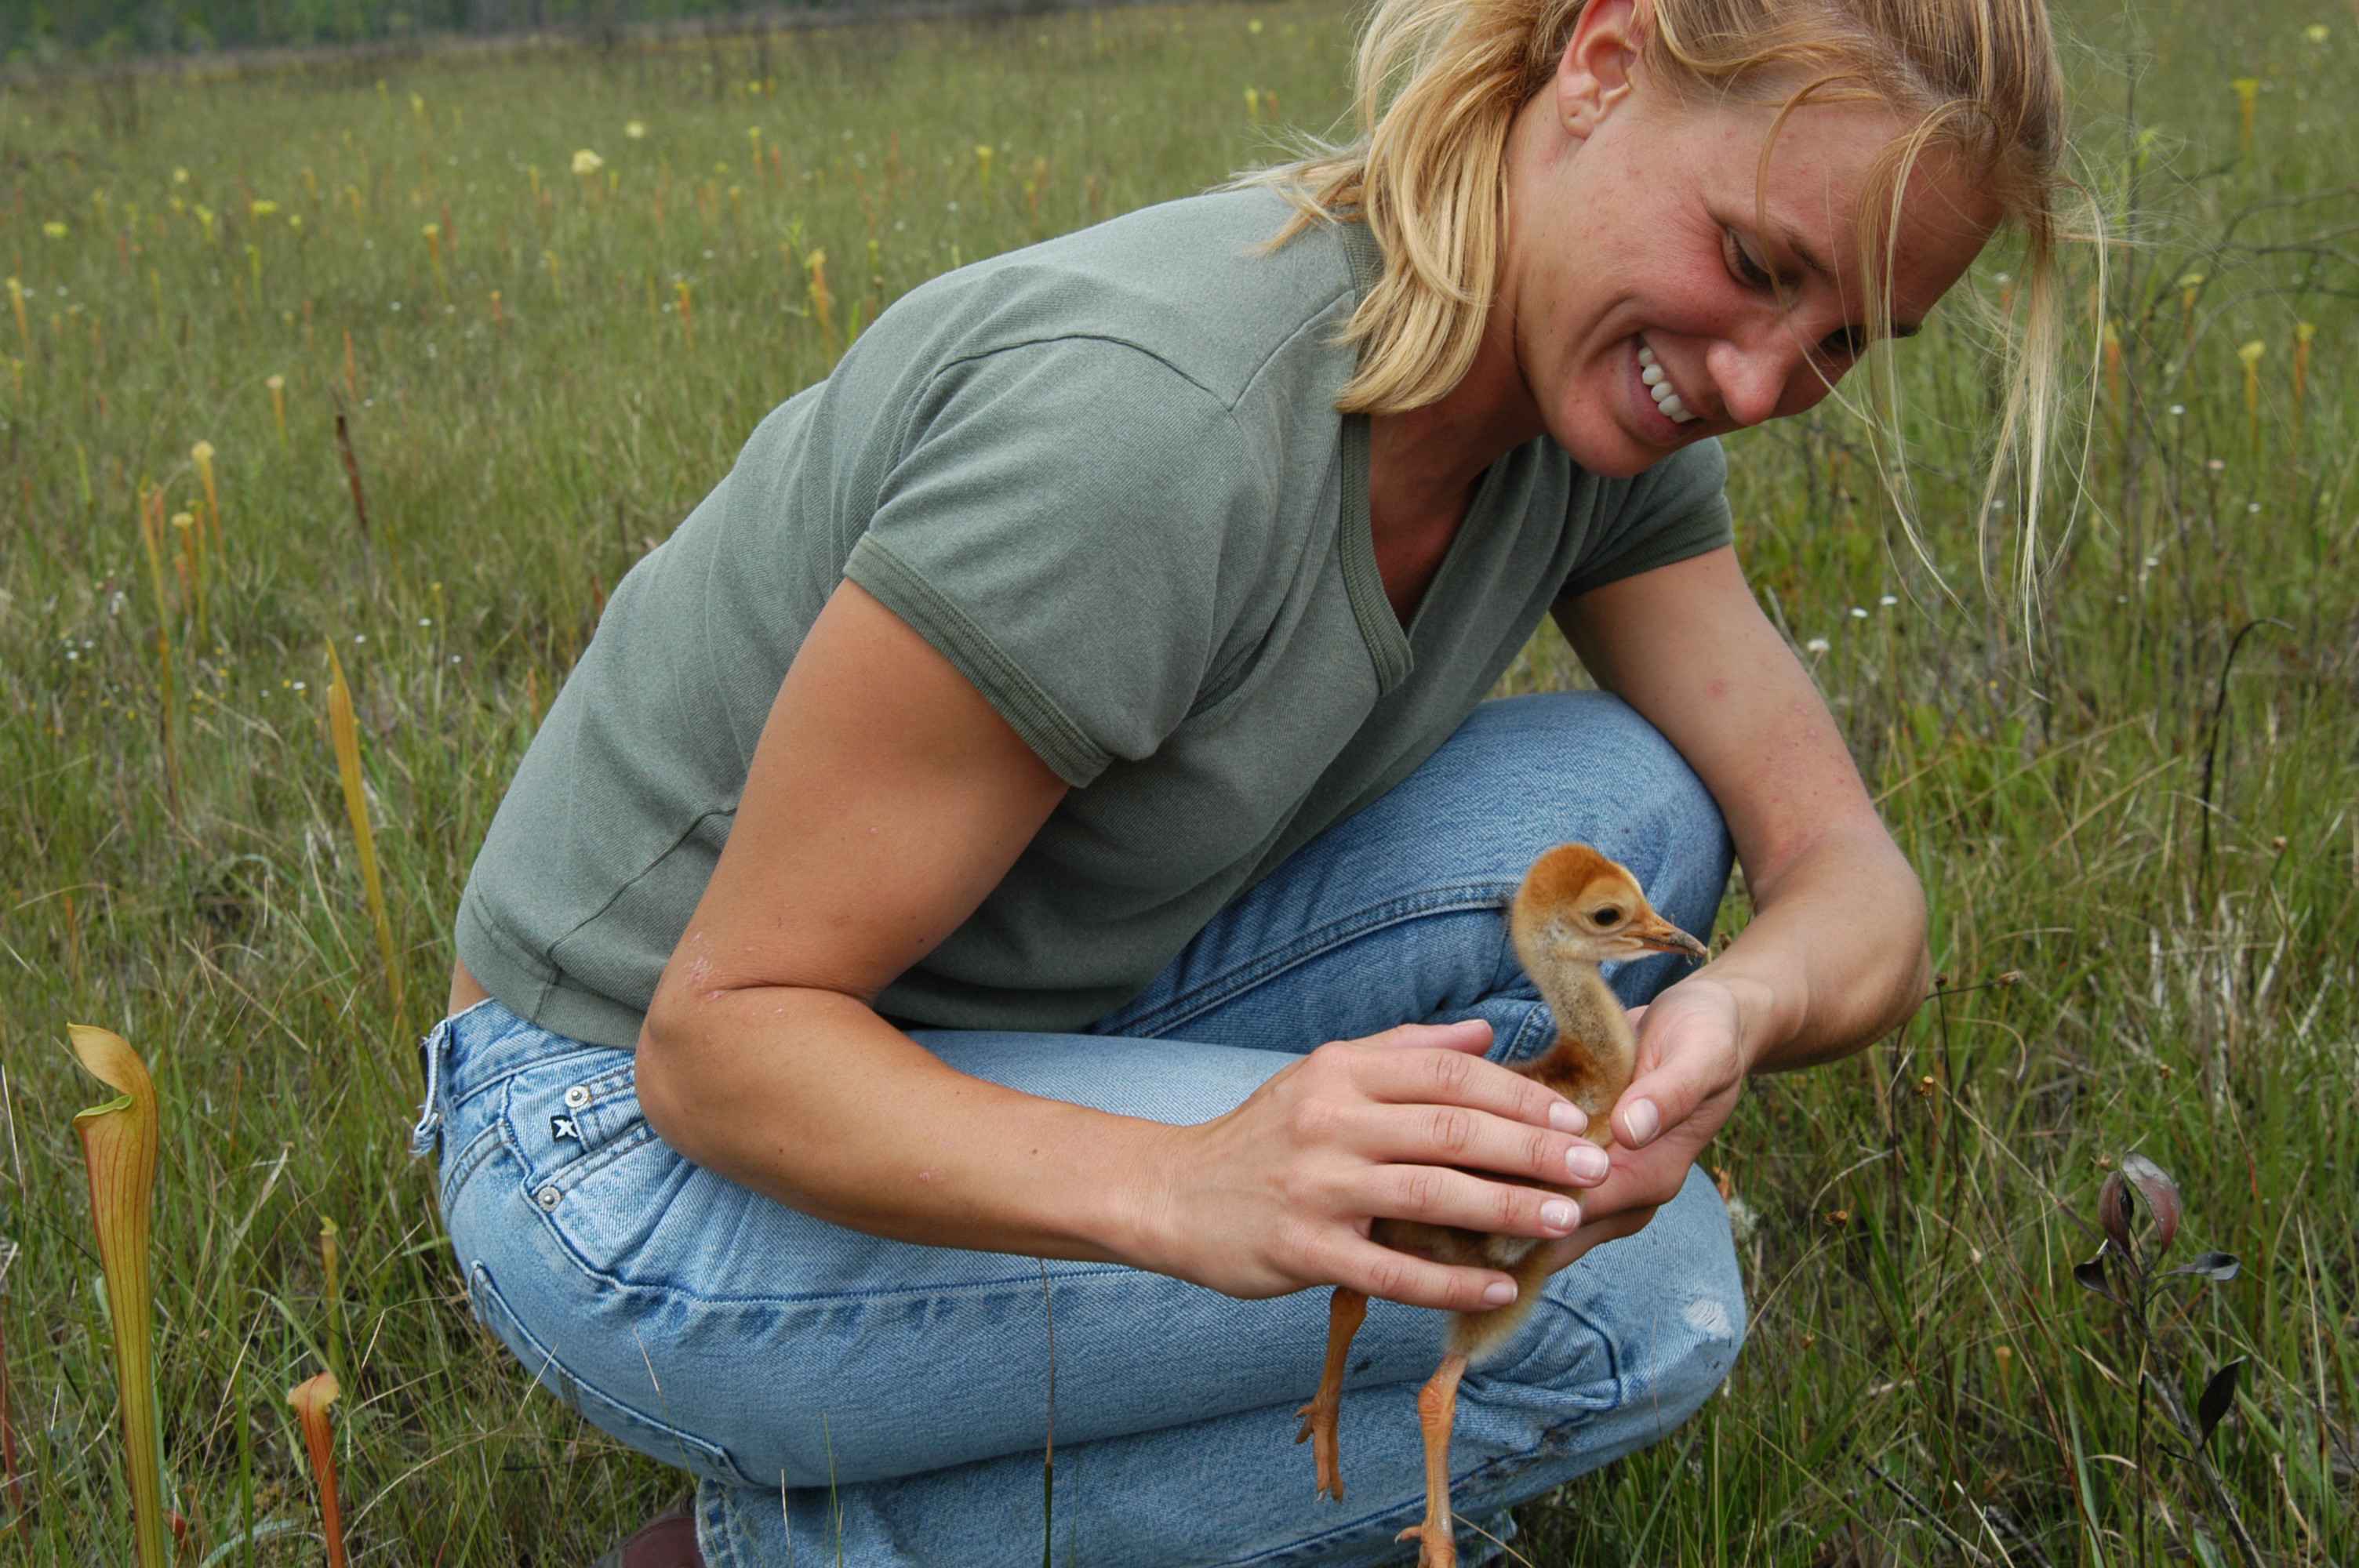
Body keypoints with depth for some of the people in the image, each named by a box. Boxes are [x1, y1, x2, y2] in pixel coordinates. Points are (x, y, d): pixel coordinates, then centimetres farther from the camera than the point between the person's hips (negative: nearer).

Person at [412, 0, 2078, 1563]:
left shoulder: (1604, 410, -6)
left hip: (1001, 1036, 7)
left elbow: (1858, 888, -6)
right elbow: (721, 1036, -26)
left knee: (1629, 808, -9)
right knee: (1633, 1285, -18)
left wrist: (1733, 1016, -31)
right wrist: (1190, 1191, -42)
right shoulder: (1159, 414, -32)